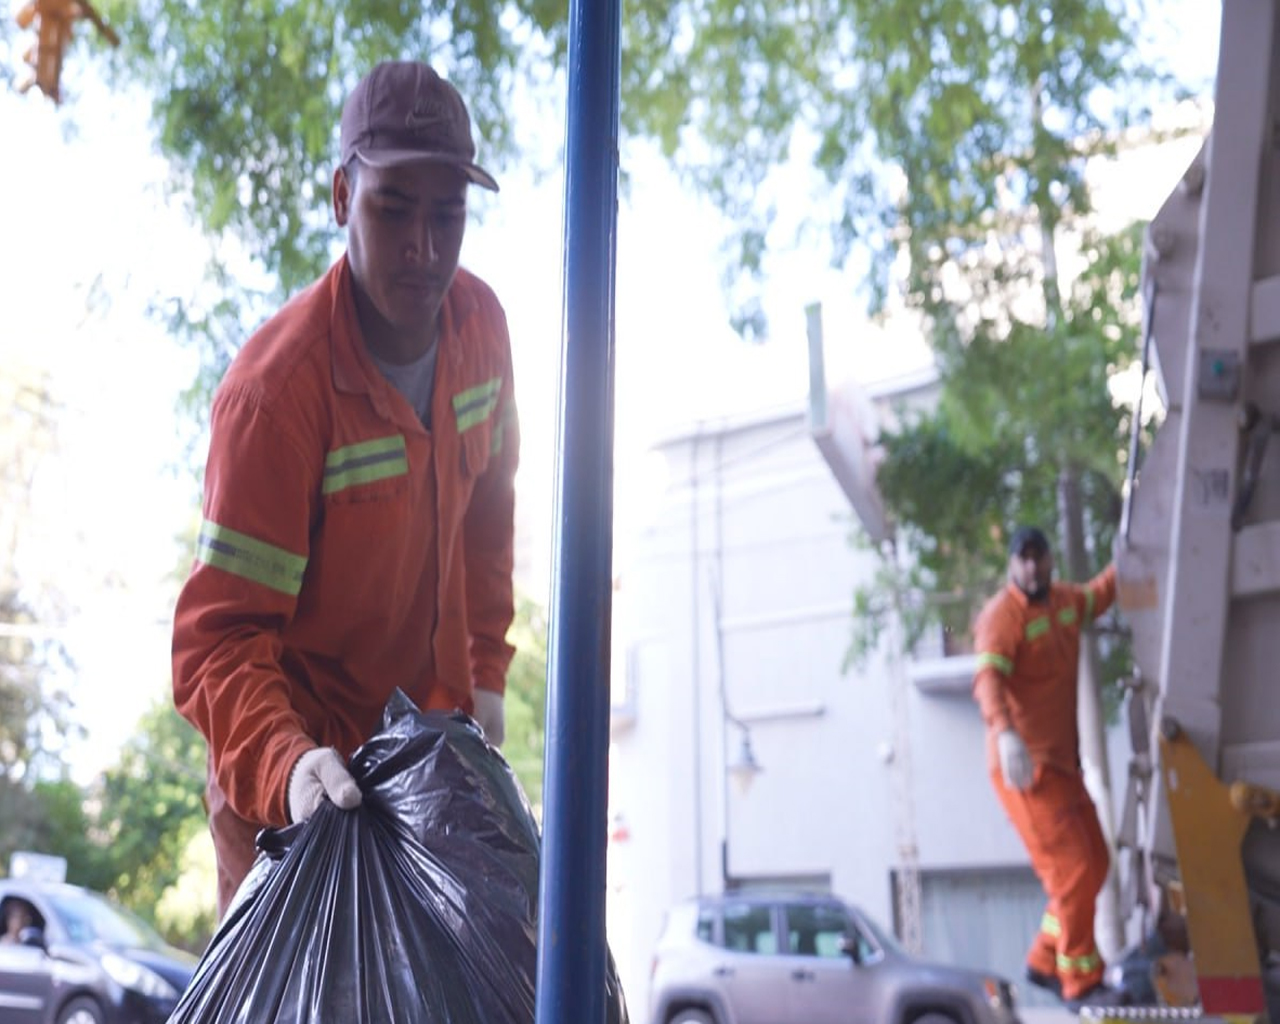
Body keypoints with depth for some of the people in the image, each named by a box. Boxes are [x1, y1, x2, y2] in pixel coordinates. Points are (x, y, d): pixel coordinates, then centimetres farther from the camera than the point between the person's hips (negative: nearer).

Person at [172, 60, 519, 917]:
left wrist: (483, 673, 5)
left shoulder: (480, 323, -8)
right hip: (303, 759, -6)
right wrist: (282, 763, -46)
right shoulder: (275, 387, -28)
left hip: (432, 728, 6)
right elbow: (219, 632, -29)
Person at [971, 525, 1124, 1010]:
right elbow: (988, 678, -33)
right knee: (1071, 868, -10)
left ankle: (1045, 962, 26)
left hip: (1062, 762, 9)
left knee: (1095, 863, 13)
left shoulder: (1063, 599, 9)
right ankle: (1080, 983, 2)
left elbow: (1097, 595, 34)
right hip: (1023, 765, -9)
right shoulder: (1003, 614, -17)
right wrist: (1005, 734, -48)